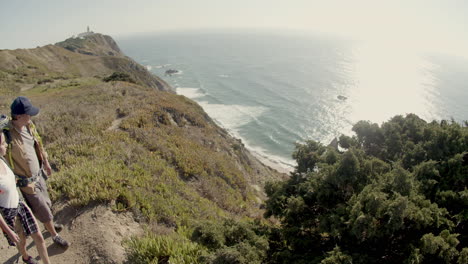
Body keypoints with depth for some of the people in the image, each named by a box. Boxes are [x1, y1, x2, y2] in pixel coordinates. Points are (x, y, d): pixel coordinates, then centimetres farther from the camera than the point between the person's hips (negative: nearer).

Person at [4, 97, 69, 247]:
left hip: (38, 175, 7)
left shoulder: (29, 126, -8)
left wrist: (46, 163, 19)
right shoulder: (7, 135, -32)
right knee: (43, 211, 10)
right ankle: (54, 235, 33)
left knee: (46, 203, 28)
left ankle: (49, 225, 55)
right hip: (27, 183, -7)